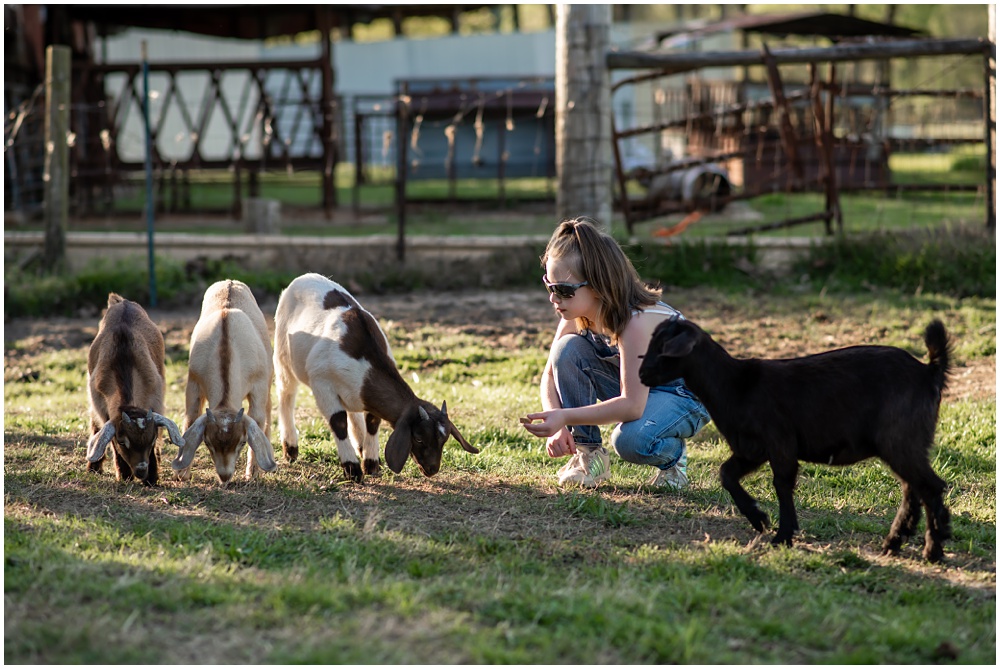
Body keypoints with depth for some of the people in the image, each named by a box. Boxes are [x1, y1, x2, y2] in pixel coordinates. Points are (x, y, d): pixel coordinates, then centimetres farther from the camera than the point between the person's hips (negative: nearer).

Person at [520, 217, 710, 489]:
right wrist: (555, 427, -25)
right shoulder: (578, 313, -13)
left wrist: (563, 417, -47)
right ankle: (588, 453, -6)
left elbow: (632, 405, -39)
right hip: (630, 385, 7)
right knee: (567, 349, -19)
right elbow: (551, 373, -6)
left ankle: (672, 455, -1)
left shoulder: (638, 321, -35)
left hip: (683, 396, -7)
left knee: (631, 441, -38)